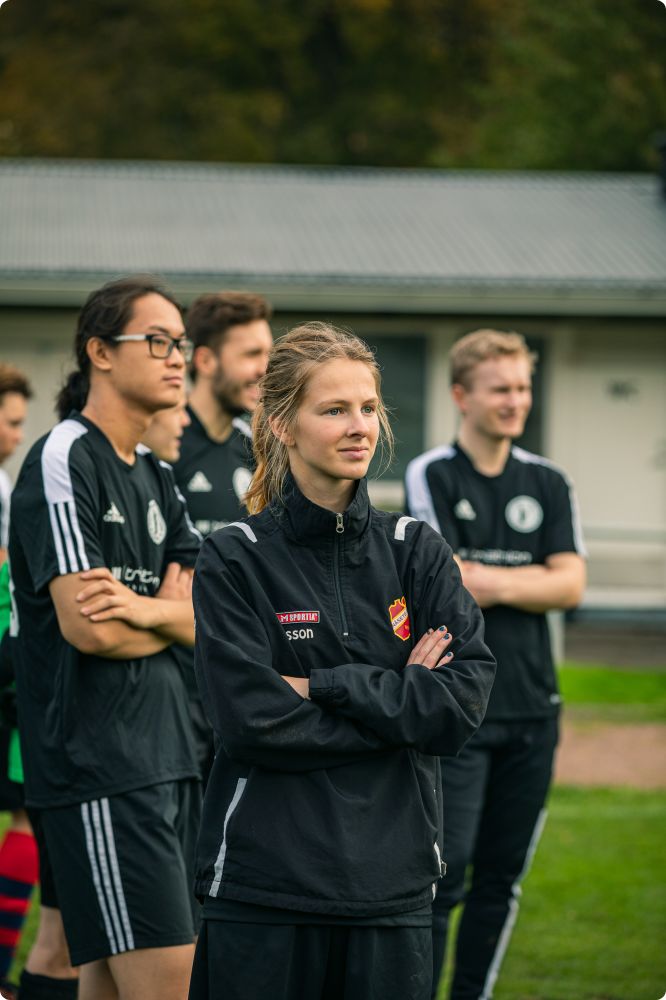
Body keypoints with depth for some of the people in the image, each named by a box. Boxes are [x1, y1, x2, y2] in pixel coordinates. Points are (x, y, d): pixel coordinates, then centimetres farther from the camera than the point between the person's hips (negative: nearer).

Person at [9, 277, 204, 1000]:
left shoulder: (156, 478, 18)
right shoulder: (63, 460, -9)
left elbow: (210, 620, 9)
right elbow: (87, 628, -17)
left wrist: (141, 607, -12)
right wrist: (171, 614, 3)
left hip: (166, 753, 8)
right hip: (96, 766, -8)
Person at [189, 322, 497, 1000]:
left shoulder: (415, 551, 7)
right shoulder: (233, 560, -2)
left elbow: (466, 702, -4)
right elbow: (254, 722, -12)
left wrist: (324, 685, -10)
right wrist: (399, 702, -8)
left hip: (392, 886, 3)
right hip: (262, 888, -3)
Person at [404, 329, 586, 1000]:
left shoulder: (548, 484, 11)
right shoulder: (431, 476, -1)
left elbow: (570, 586, 0)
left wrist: (490, 582, -11)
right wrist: (529, 580, -7)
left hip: (532, 706, 5)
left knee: (503, 876, 9)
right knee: (444, 874, -8)